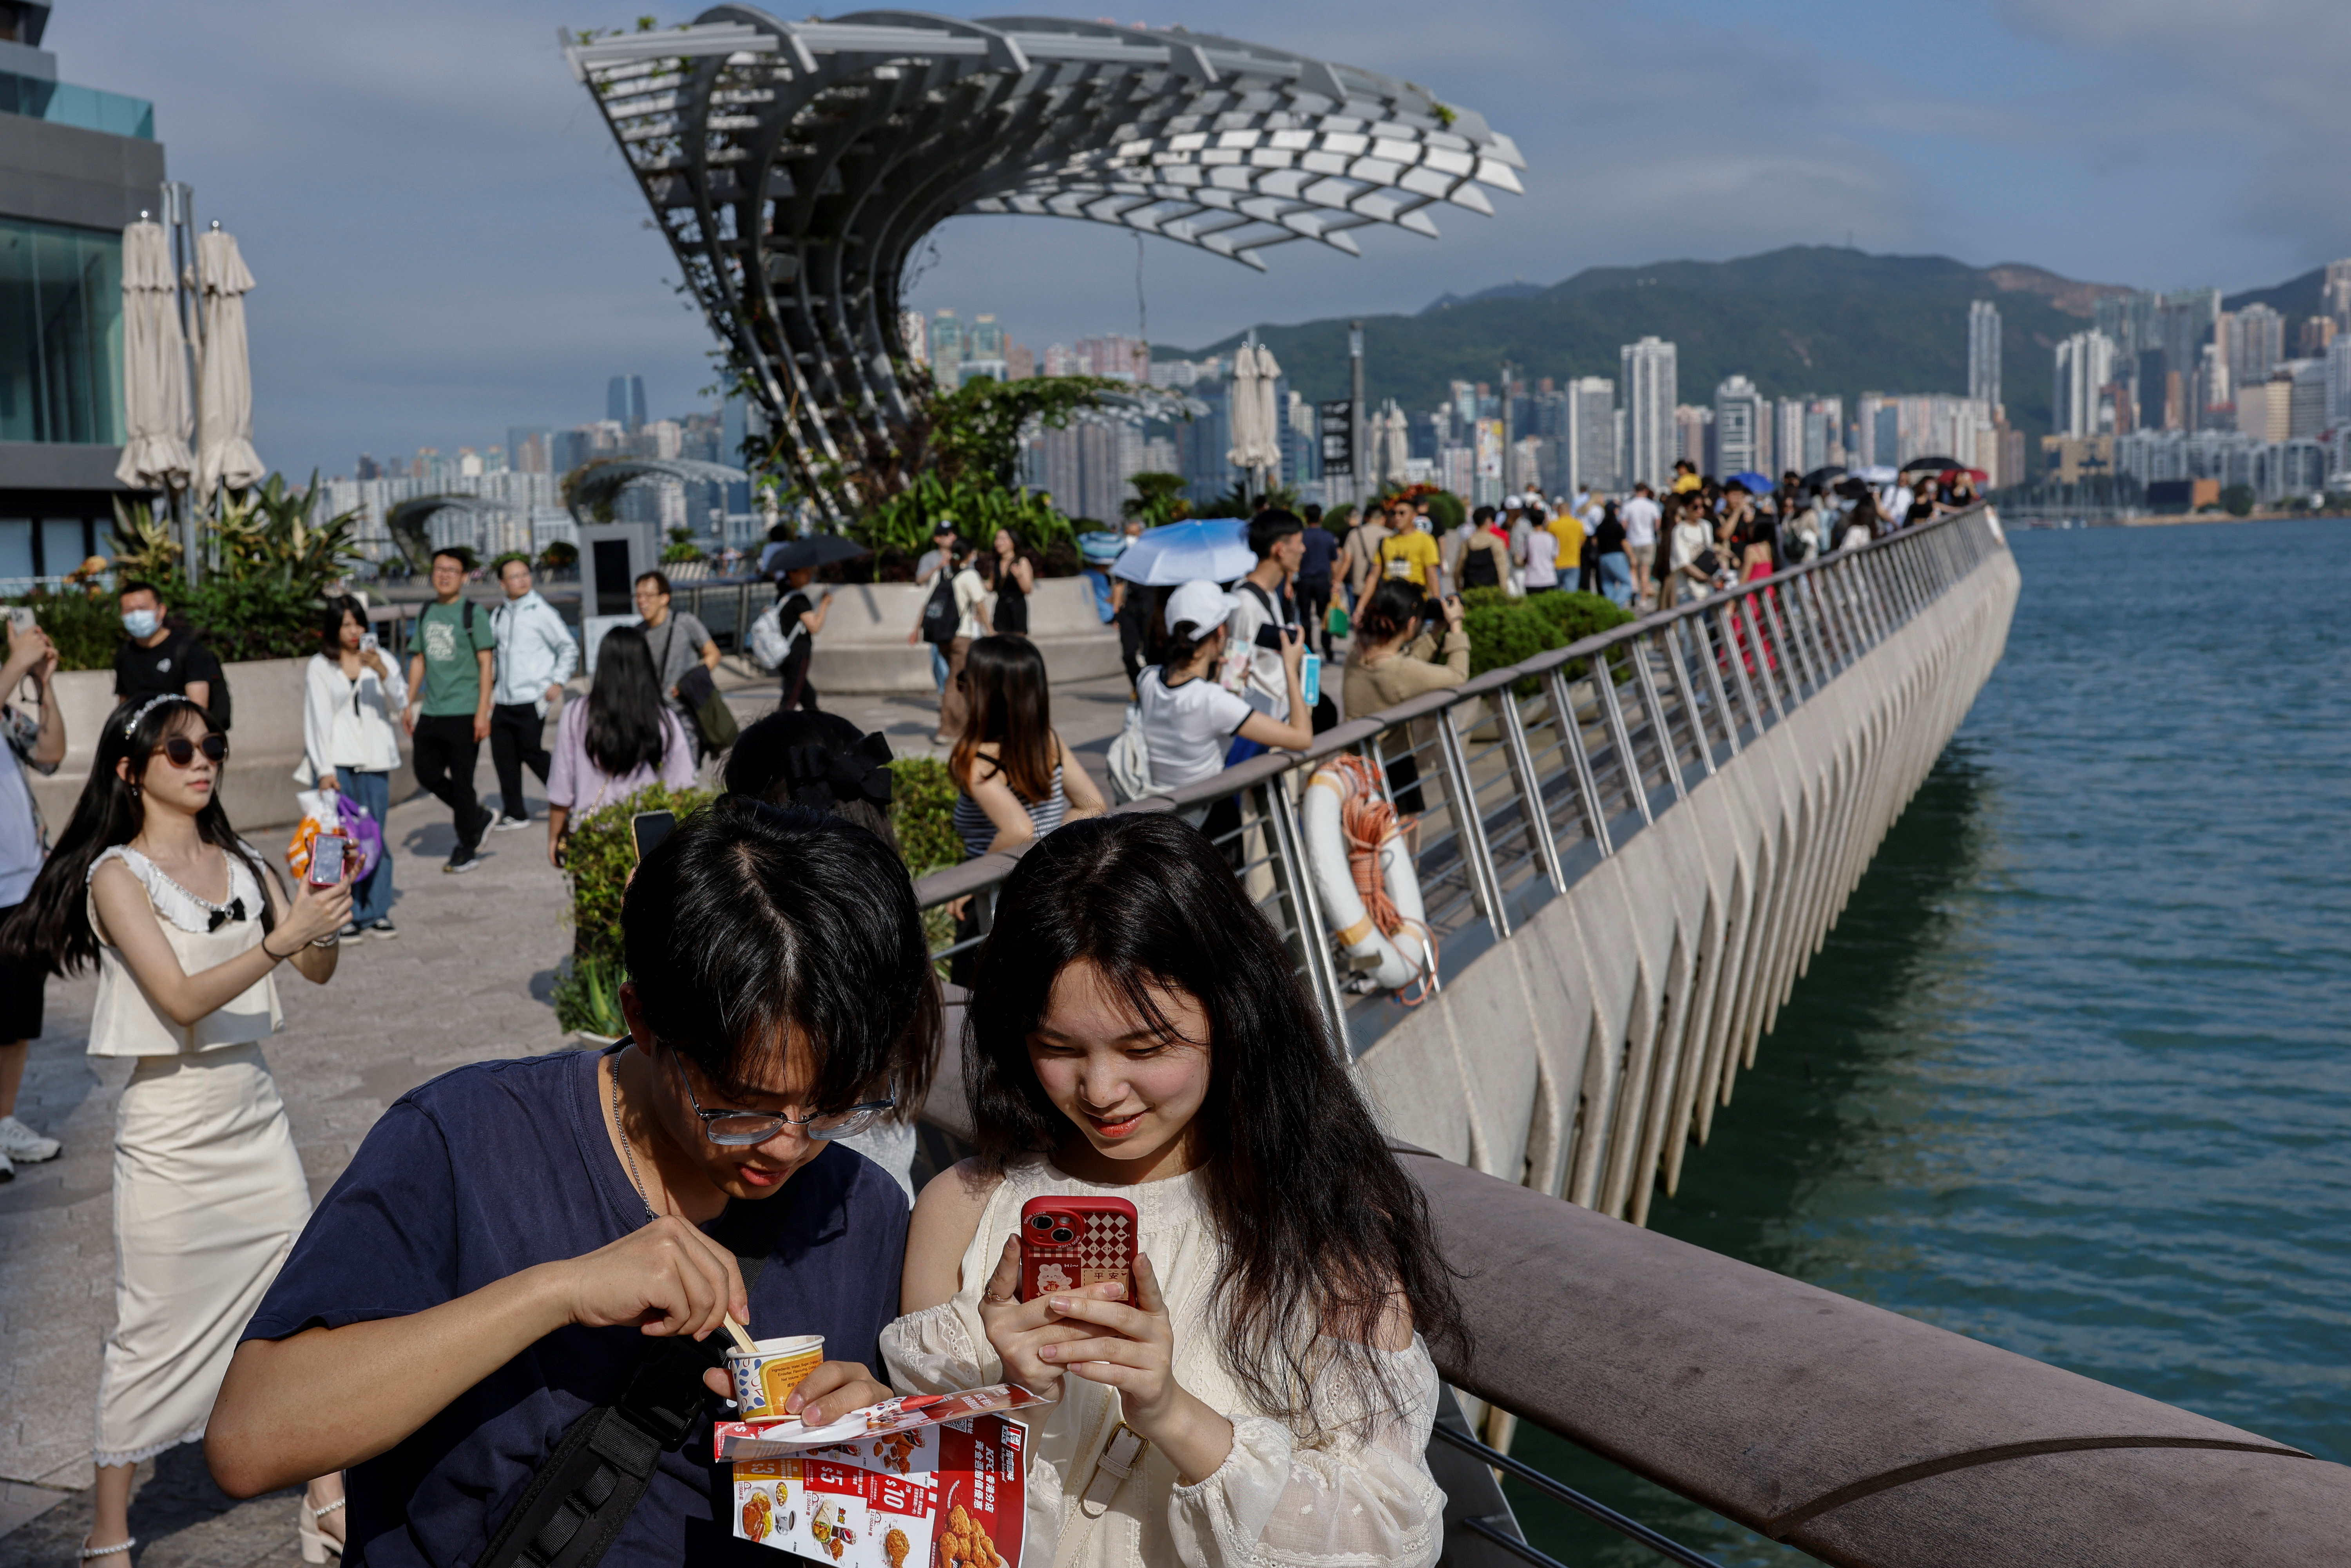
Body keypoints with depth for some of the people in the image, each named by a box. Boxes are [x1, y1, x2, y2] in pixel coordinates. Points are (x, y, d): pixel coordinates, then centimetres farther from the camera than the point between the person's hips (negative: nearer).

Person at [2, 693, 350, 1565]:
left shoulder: (241, 865, 6)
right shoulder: (118, 876, -10)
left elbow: (317, 971, 1)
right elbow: (183, 1000, -21)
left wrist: (325, 919, -20)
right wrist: (282, 937, -32)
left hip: (253, 1106, 5)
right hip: (171, 1124, -5)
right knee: (154, 1330, 2)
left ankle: (327, 1497, 21)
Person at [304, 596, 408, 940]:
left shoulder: (381, 659, 11)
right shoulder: (319, 667, 5)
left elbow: (400, 703, 1)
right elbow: (316, 719, 1)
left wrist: (383, 672, -17)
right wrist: (324, 769, -7)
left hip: (374, 761, 2)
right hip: (338, 763, -2)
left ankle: (376, 913, 8)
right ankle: (346, 915, -1)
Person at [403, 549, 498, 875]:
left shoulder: (473, 614, -4)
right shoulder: (426, 613, 12)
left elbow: (486, 664, -7)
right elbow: (419, 660, 18)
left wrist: (483, 711, -13)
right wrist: (410, 704, 13)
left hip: (464, 713, -6)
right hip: (431, 712, 6)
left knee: (461, 780, -1)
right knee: (427, 774, 7)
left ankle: (468, 846, 12)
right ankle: (478, 816, 27)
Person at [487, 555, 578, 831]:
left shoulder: (541, 612, -4)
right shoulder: (498, 616, 12)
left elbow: (569, 649, -2)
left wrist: (558, 682, -11)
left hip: (531, 700, -6)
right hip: (504, 702, 6)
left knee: (531, 753, -7)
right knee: (503, 755, 4)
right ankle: (514, 814, 15)